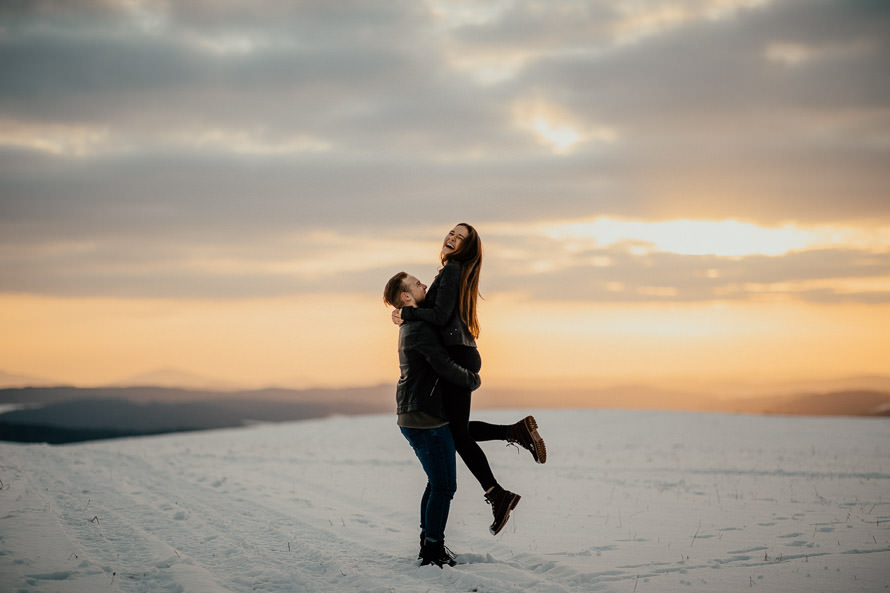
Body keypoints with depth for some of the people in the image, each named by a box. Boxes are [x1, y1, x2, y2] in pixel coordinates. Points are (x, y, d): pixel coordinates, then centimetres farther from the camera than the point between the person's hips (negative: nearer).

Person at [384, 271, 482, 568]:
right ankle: (434, 551, -2)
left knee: (437, 482, 18)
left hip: (413, 417, 10)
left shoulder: (412, 326, 16)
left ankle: (428, 543, 25)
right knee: (444, 485, -7)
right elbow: (445, 367, -22)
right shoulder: (420, 328, -17)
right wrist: (473, 380, -6)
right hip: (427, 418, -10)